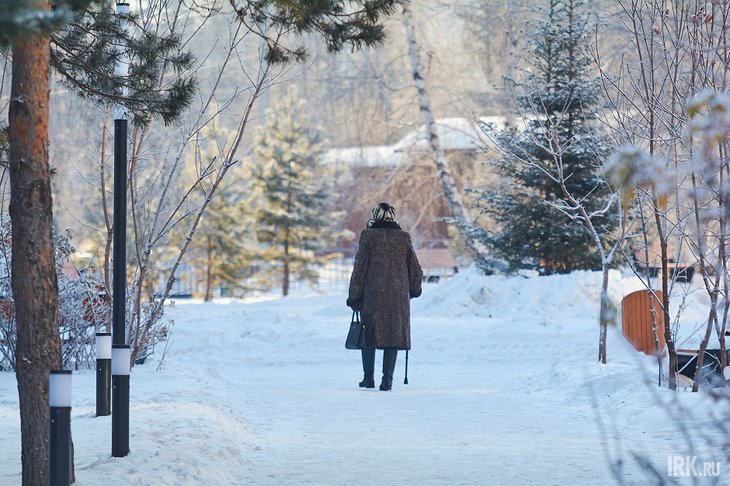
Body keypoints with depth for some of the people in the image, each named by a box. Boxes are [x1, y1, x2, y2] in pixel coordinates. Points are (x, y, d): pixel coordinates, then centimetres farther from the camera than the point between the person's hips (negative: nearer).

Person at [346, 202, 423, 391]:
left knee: (369, 335, 11)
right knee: (394, 335, 4)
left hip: (372, 296, -1)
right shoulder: (404, 238, 4)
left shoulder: (368, 236, -3)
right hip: (398, 297, 1)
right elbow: (416, 270, 9)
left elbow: (359, 268, -4)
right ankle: (387, 379, -1)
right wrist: (414, 290, 26)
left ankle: (368, 378, 12)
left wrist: (354, 297, 2)